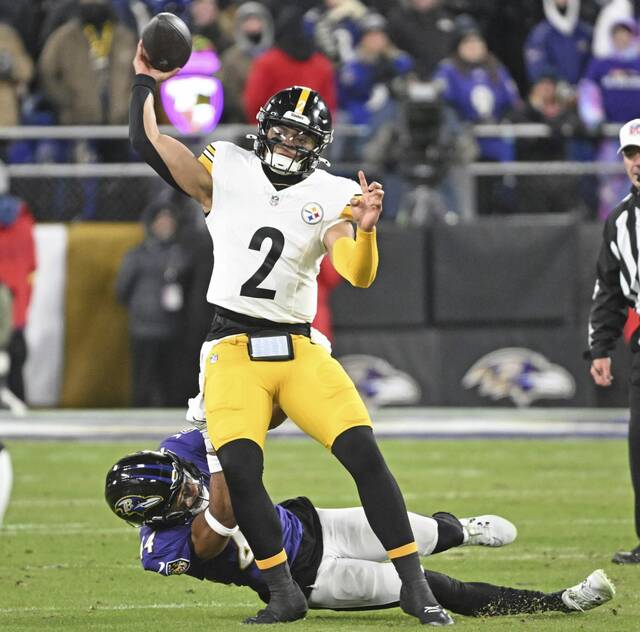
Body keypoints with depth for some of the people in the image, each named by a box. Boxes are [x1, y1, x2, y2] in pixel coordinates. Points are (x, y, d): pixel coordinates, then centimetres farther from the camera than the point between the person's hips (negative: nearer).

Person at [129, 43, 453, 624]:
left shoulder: (331, 197, 4)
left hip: (299, 349, 1)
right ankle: (285, 594, -8)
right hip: (233, 351, -1)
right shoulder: (226, 170, 6)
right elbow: (147, 141, 2)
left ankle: (414, 587, -5)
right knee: (239, 467, -22)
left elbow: (359, 276, -9)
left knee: (364, 452, -13)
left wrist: (364, 227, -26)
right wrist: (146, 81, 6)